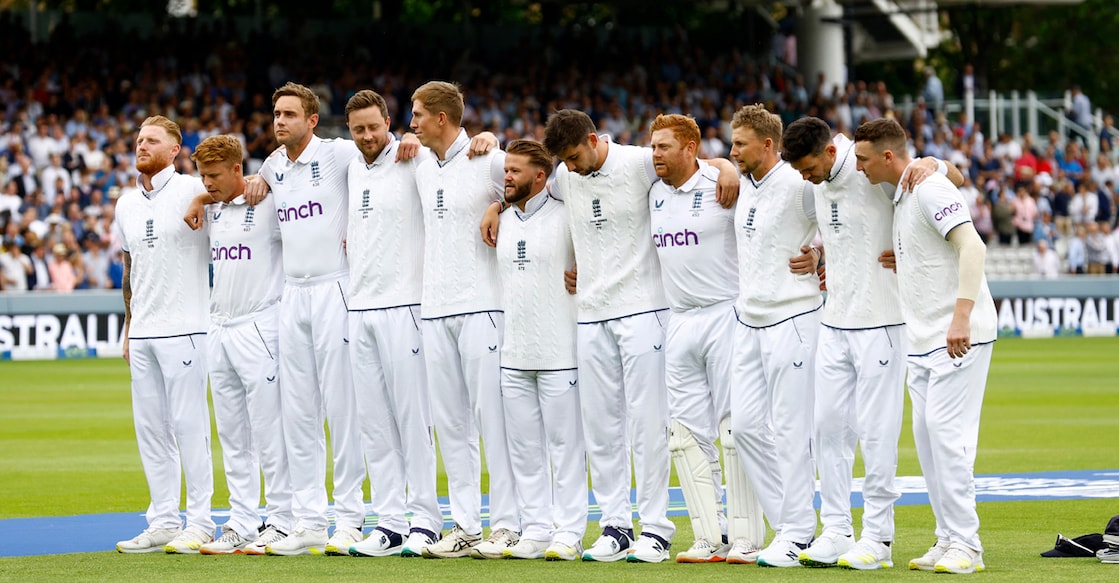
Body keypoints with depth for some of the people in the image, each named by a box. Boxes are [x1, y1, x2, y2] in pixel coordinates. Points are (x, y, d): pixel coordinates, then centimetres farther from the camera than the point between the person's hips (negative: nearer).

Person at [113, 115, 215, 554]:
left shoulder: (192, 192, -4)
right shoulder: (126, 205, 15)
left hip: (183, 328, -7)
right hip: (142, 333, 7)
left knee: (190, 425, -6)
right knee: (150, 428, 8)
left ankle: (199, 523, -2)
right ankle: (162, 522, 13)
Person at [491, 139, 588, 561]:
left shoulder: (565, 217, -5)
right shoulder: (502, 222, 13)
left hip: (559, 352, -6)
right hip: (513, 353, 6)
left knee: (565, 446, -3)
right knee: (524, 448, 7)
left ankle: (569, 533, -1)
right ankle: (535, 531, 12)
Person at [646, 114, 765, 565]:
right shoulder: (653, 194, 11)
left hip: (726, 317, -7)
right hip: (679, 321, 7)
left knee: (735, 431, -6)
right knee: (686, 434, 3)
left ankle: (745, 539, -3)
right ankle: (710, 538, 7)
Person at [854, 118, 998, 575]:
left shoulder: (931, 189, -15)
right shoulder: (899, 196, 15)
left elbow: (972, 247, -25)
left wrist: (961, 317, -33)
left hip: (960, 336, -10)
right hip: (924, 338, 10)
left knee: (946, 429, -12)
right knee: (926, 433, 10)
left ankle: (965, 545, -10)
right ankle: (948, 540, 15)